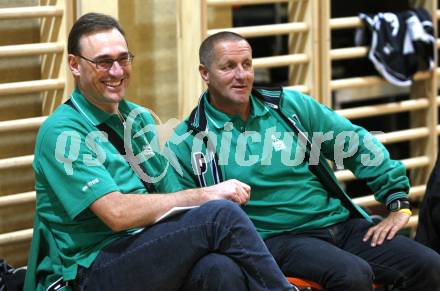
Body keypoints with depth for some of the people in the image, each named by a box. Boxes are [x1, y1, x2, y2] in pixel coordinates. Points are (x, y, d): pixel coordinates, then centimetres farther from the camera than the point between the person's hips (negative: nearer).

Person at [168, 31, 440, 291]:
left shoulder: (290, 105, 10)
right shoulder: (186, 143, 1)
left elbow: (358, 145, 13)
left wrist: (399, 202, 6)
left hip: (341, 224, 5)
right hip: (277, 239, -5)